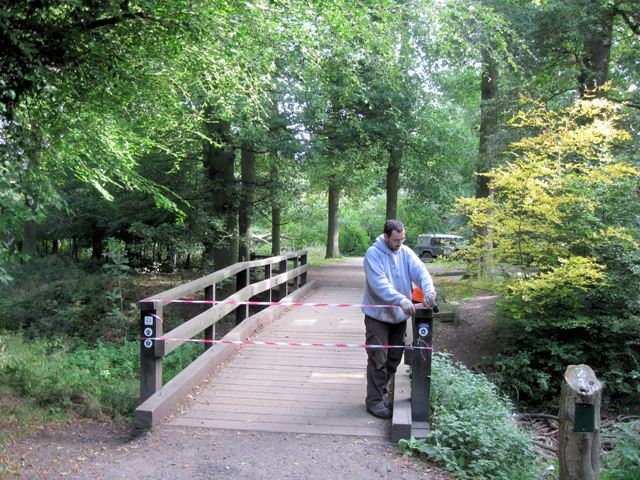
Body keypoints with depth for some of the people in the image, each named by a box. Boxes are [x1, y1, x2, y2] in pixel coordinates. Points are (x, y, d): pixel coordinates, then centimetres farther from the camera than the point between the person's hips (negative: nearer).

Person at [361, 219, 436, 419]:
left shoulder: (406, 252, 1)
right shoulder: (373, 253, -15)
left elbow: (420, 271, -13)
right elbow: (379, 283, -27)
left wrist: (429, 290, -33)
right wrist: (402, 300, -39)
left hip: (399, 316, 6)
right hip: (378, 315, -6)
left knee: (394, 358, 15)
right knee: (378, 359, -2)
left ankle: (382, 393, 31)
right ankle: (374, 400, 10)